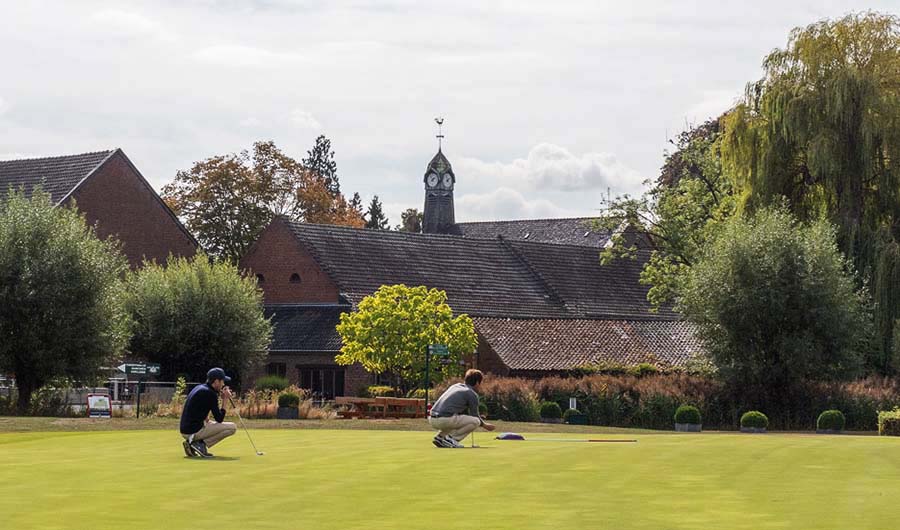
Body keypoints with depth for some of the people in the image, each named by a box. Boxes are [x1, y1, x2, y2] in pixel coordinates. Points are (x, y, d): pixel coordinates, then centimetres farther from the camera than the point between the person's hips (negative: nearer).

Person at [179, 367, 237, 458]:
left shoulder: (199, 388, 14)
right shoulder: (210, 393, -13)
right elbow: (219, 419, -9)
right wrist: (225, 400, -3)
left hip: (184, 430, 9)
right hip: (195, 431, -9)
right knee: (232, 427, -5)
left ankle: (191, 443, 13)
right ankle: (201, 443, -8)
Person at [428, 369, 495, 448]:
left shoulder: (456, 386, 24)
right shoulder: (472, 394, 0)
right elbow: (475, 415, 8)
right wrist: (484, 425, 27)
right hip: (445, 420, -8)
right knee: (475, 421, 0)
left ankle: (440, 436, 15)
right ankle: (450, 438, -6)